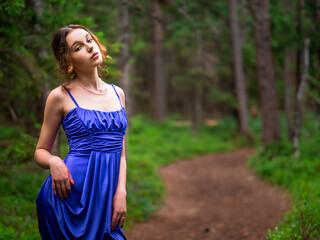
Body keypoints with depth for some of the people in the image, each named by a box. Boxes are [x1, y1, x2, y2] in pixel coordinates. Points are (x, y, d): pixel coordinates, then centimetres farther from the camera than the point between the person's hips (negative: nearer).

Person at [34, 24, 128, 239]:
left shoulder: (118, 93, 12)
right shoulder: (61, 96, 0)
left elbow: (120, 152, 12)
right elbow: (40, 151, 7)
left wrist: (121, 191, -3)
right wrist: (54, 161, -16)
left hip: (108, 192, 4)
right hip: (73, 189, -4)